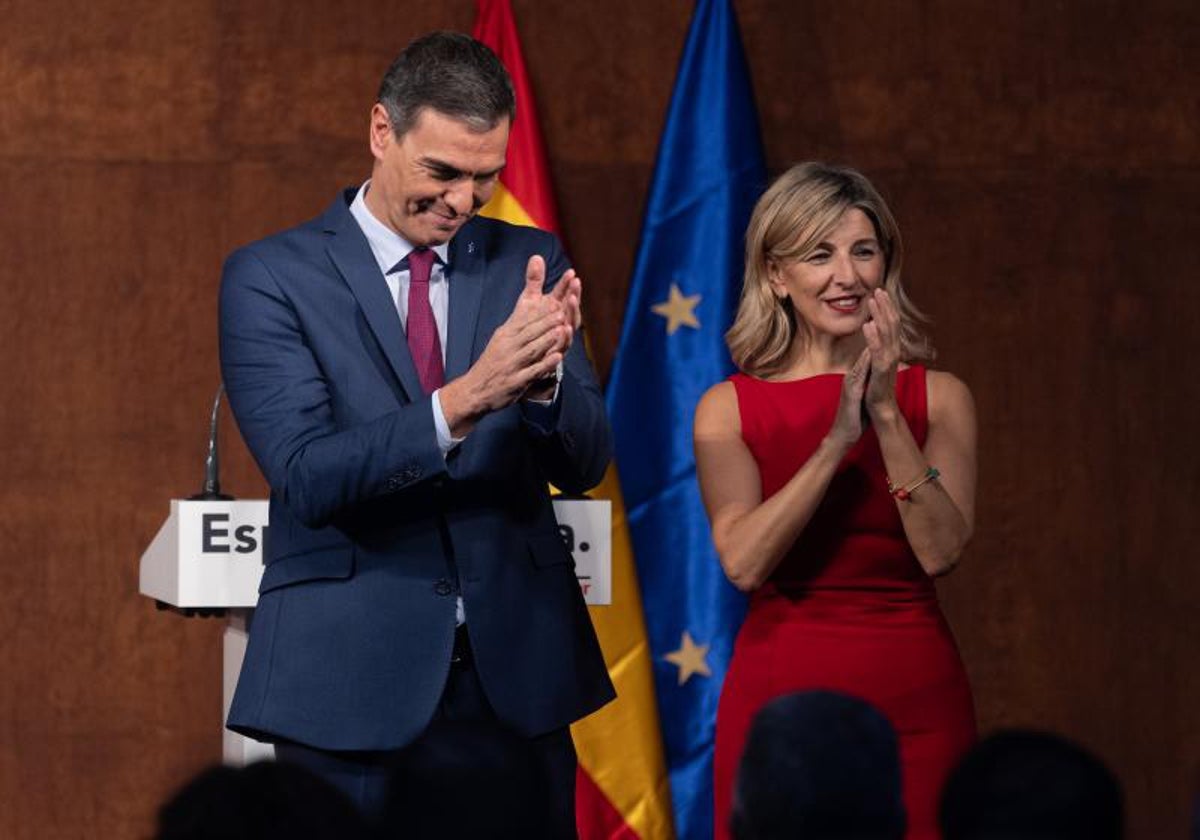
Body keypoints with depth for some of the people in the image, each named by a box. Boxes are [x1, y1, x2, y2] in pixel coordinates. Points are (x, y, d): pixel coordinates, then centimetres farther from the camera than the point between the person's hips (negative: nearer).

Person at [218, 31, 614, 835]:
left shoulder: (528, 262, 7)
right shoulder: (271, 277, -4)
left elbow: (584, 464, 1)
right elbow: (306, 475, -15)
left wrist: (544, 376, -21)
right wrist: (464, 399, -29)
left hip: (517, 667, 3)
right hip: (351, 678, -3)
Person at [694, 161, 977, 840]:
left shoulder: (939, 397, 2)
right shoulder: (730, 407, 0)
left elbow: (941, 552, -11)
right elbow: (744, 562, -14)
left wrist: (887, 417, -18)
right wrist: (838, 439, -19)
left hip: (914, 699, 1)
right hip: (781, 691, 0)